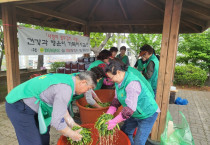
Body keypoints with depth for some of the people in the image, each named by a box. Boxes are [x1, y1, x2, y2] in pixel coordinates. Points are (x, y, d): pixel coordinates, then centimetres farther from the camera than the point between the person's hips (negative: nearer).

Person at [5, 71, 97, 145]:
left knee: (43, 136, 19)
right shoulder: (66, 89, -27)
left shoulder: (67, 78, 2)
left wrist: (72, 124, 14)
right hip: (19, 108, -10)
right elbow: (56, 121, -26)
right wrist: (72, 134, -9)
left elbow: (61, 107, 12)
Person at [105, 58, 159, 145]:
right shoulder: (119, 81, -5)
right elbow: (117, 99, 1)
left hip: (147, 114, -8)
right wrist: (109, 114, -9)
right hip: (135, 114, 8)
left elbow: (130, 108, -32)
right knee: (125, 133, 17)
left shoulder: (132, 83, -33)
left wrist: (114, 121, -27)